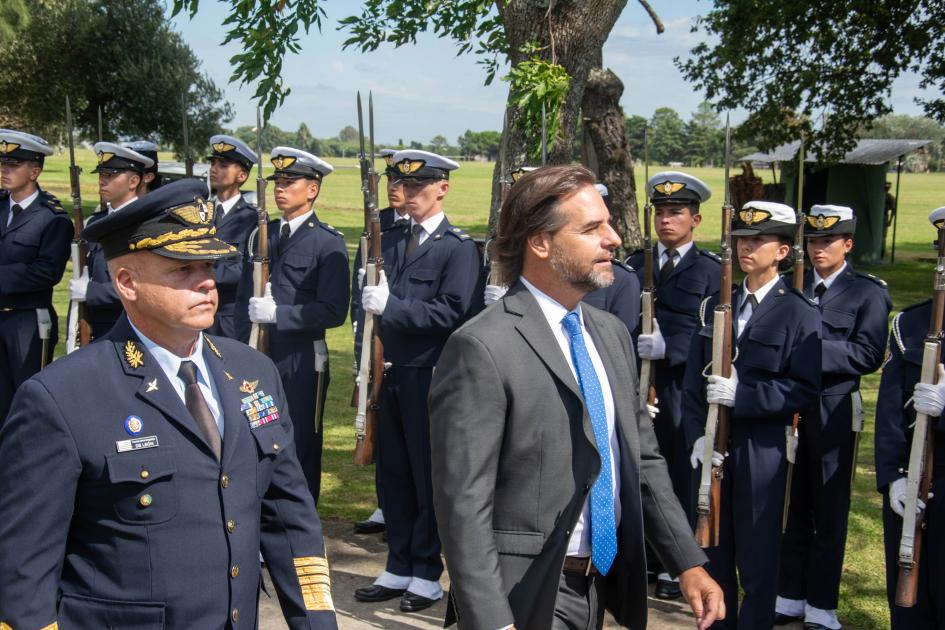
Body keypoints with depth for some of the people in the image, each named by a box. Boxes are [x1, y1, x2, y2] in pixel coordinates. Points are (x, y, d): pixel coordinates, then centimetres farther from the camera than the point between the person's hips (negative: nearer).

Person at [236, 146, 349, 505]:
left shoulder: (328, 243, -5)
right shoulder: (261, 236, 12)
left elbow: (333, 312, -13)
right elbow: (244, 298, 16)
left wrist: (277, 313, -21)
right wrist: (245, 348, 5)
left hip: (302, 361, -5)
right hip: (259, 358, 5)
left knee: (301, 447, 4)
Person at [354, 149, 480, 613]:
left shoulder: (458, 247, -6)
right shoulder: (389, 241, 13)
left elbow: (452, 313, -17)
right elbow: (376, 302, 12)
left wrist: (391, 306, -21)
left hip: (431, 379, -6)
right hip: (390, 374, 6)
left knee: (428, 476, 3)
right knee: (392, 474, 12)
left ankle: (426, 574, 15)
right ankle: (398, 568, 24)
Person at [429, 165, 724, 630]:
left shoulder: (612, 334, 7)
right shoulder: (482, 349, -18)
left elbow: (642, 459, 13)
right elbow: (464, 503, -20)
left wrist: (688, 562, 7)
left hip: (603, 586, 8)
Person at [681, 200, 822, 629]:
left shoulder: (799, 314, -5)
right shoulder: (715, 305, 10)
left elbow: (805, 391, -12)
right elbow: (692, 380, 8)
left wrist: (741, 395, -22)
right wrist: (697, 435, -6)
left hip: (762, 452, -4)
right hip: (712, 445, 5)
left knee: (757, 557, 5)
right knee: (714, 551, 14)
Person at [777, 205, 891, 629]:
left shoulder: (868, 292, -1)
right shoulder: (788, 286, 10)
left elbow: (868, 353, -12)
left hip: (834, 412, -3)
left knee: (829, 510, 5)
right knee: (791, 505, 11)